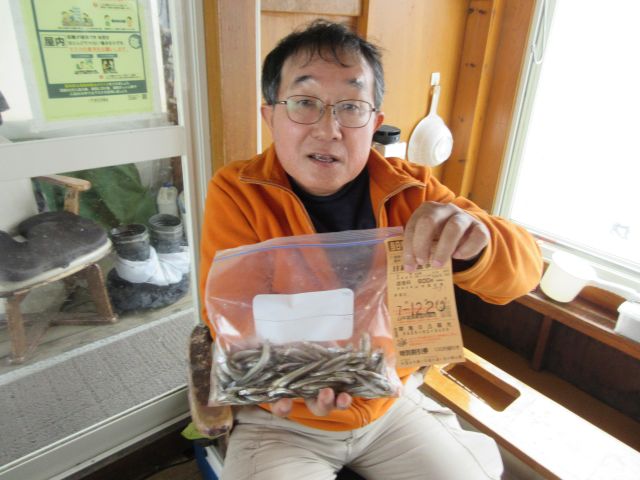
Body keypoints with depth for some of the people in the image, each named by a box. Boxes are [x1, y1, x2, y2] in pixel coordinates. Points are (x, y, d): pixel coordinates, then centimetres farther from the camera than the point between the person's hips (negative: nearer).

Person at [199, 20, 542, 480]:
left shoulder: (410, 189, -8)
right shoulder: (236, 193, -15)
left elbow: (521, 267, -13)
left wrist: (473, 242, -37)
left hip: (392, 401, 3)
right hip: (281, 418, -2)